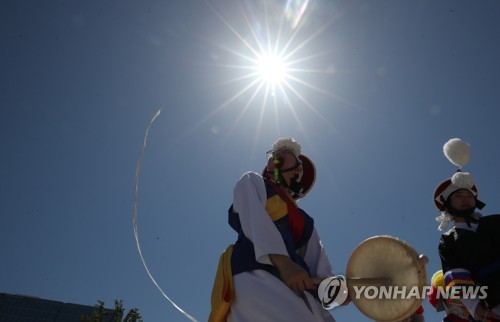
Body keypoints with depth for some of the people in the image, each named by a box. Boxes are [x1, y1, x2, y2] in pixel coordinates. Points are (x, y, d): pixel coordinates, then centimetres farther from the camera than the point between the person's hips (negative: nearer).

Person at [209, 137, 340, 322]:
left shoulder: (304, 221, 33)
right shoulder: (252, 182, 20)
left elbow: (317, 262, 18)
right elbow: (253, 218, -2)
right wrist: (283, 262, -19)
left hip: (294, 284, 6)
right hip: (254, 273, -6)